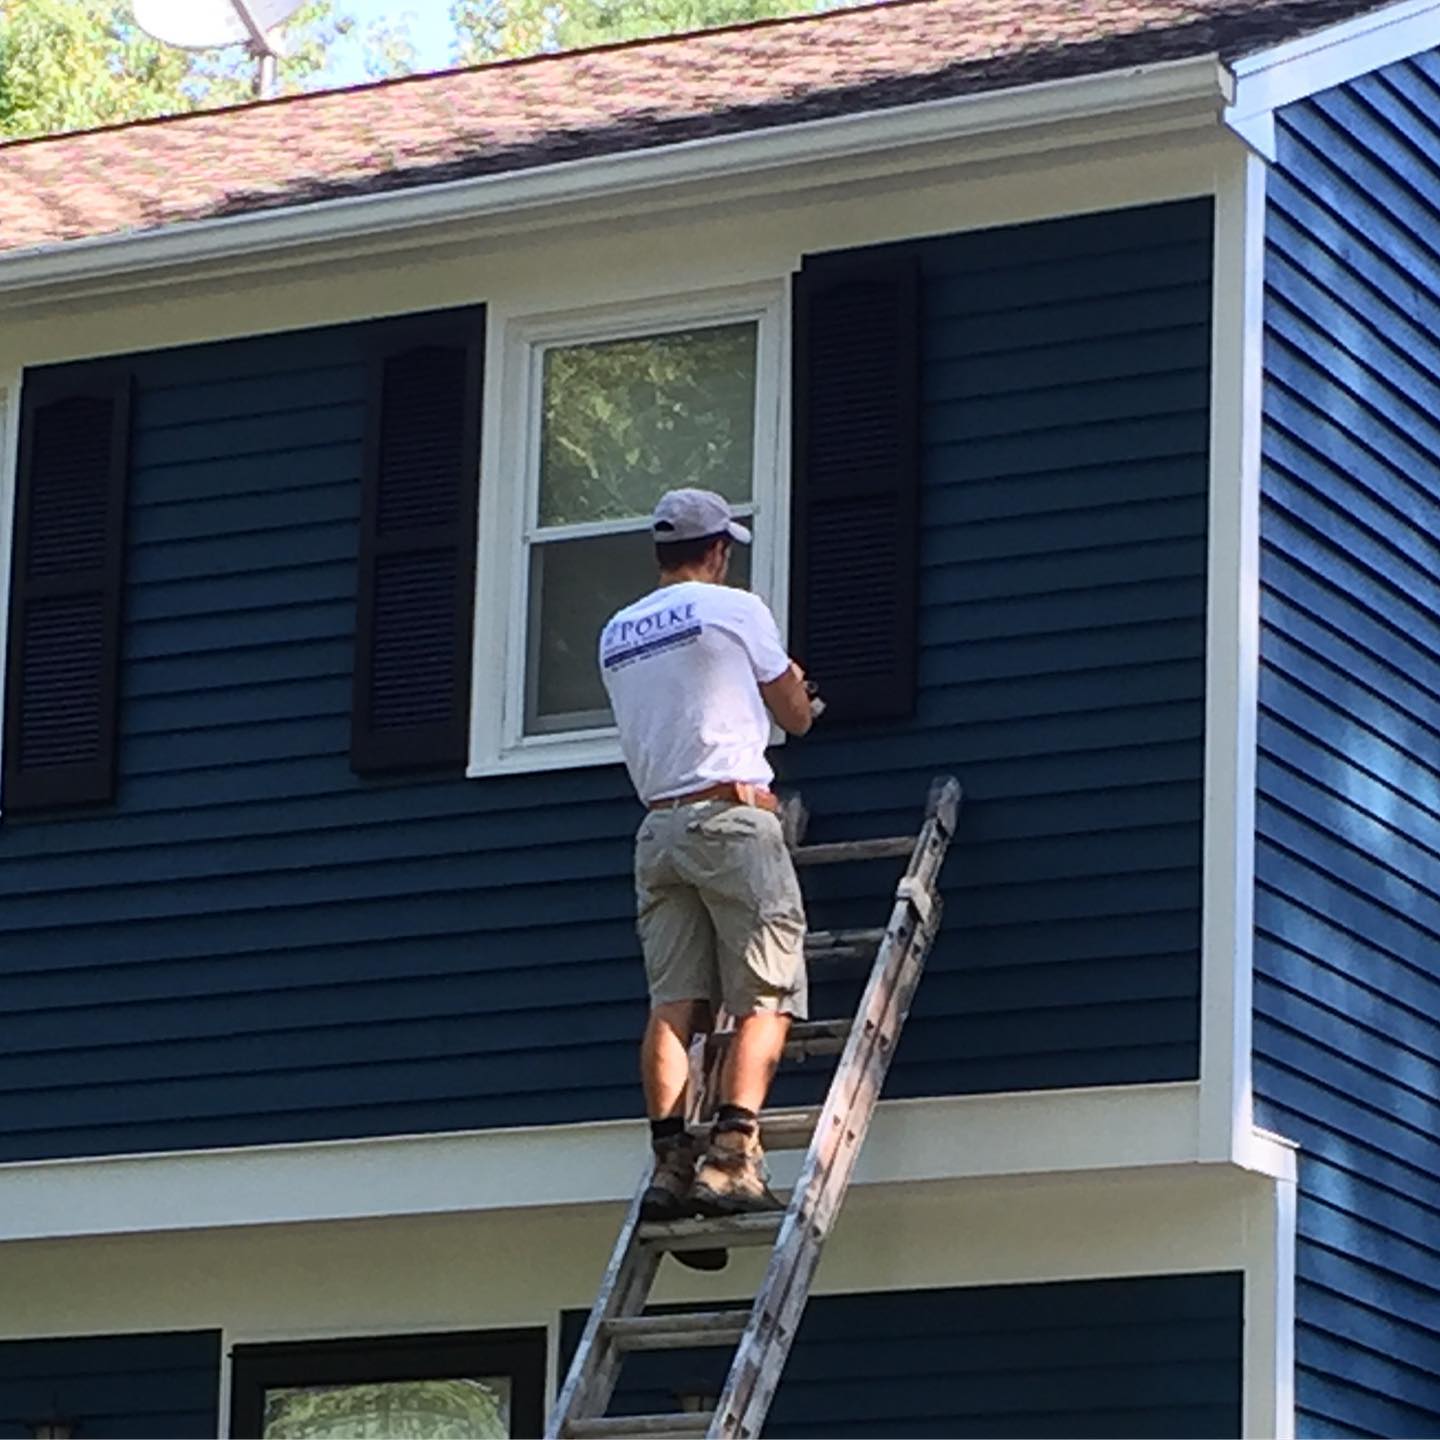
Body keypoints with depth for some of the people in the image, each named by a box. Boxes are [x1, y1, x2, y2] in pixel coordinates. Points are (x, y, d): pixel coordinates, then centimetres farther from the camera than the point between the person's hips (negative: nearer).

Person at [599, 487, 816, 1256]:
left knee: (673, 1003, -1)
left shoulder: (616, 635, 17)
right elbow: (795, 715, 10)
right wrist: (797, 695, 34)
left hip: (659, 828, 5)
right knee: (763, 1000, -6)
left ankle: (670, 1160, -13)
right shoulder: (734, 610, 0)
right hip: (734, 815, -5)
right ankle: (731, 1156, -19)